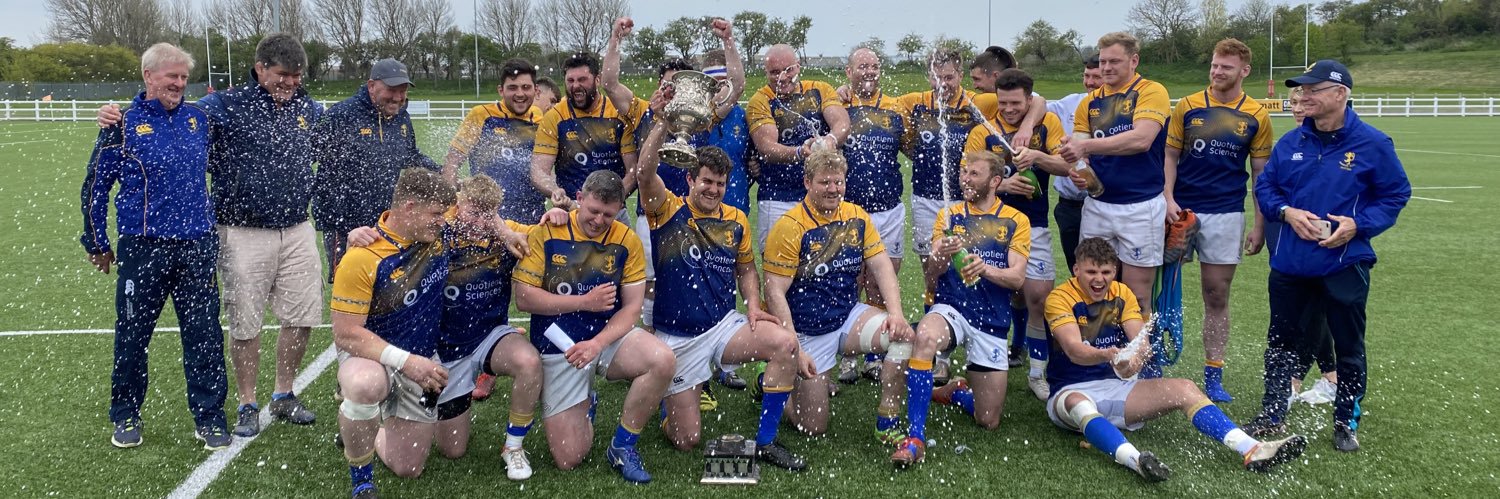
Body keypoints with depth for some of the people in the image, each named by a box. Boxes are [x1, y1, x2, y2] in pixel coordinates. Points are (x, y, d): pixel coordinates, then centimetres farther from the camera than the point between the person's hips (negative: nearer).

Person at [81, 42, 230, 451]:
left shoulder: (198, 118, 7)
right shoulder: (124, 125, -2)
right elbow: (96, 186, 5)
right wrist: (97, 243, 8)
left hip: (197, 247, 3)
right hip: (144, 249, -3)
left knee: (204, 336, 5)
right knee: (132, 336, 9)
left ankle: (209, 419, 16)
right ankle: (125, 417, 26)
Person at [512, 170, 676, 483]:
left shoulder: (627, 240, -4)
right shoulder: (547, 232, -9)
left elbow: (632, 308, -5)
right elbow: (523, 298, -10)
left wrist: (597, 343, -21)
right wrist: (585, 302, -16)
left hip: (611, 337, 2)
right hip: (559, 348, -1)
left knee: (663, 361, -31)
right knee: (569, 459, -7)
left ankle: (622, 447, -9)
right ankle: (584, 405, 30)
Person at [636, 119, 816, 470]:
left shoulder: (736, 221, 5)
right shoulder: (668, 211, -9)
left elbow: (746, 270, 17)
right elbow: (645, 171, -27)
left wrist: (753, 306, -1)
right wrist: (665, 121, -34)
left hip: (724, 326, 3)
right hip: (677, 338, -3)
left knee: (786, 343, -26)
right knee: (687, 440, -2)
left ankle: (765, 442, -11)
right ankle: (668, 402, 36)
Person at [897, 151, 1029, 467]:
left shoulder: (1016, 221, 5)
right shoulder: (950, 214, 7)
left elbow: (1017, 277, -6)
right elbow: (929, 274, -2)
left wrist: (986, 269, -27)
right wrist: (941, 256, -25)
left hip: (993, 320, 1)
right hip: (950, 309, -1)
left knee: (988, 422, 2)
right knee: (925, 336, -40)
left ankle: (956, 391, 36)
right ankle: (915, 437, -33)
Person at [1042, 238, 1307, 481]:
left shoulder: (1122, 294, 6)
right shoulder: (1060, 298, -11)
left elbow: (1140, 341, -8)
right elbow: (1073, 349, -26)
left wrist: (1135, 357, -33)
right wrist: (1107, 355, -47)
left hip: (1117, 386, 5)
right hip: (1072, 390, -5)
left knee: (1182, 388, -13)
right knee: (1078, 404, -40)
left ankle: (1251, 449, -21)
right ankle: (1135, 459, -62)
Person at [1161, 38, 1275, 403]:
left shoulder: (1257, 117, 3)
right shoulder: (1187, 107, 3)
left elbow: (1261, 174, 6)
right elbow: (1170, 156, 4)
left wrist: (1259, 226, 3)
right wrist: (1168, 199, -11)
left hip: (1225, 215, 0)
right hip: (1180, 211, 0)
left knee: (1217, 297, 6)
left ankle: (1213, 376, 14)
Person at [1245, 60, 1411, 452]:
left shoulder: (1373, 144, -7)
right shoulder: (1291, 143, 3)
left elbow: (1396, 195, -2)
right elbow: (1264, 187, 10)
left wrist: (1358, 224, -16)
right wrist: (1286, 211, -10)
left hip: (1344, 266, -3)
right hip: (1290, 263, 3)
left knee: (1349, 347, 9)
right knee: (1281, 341, 13)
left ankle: (1346, 423, 26)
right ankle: (1271, 416, 27)